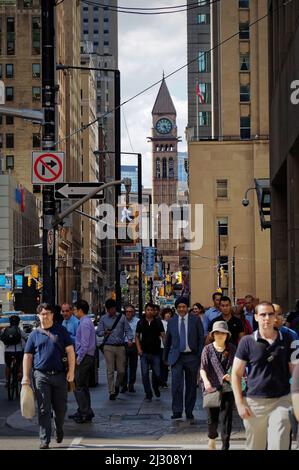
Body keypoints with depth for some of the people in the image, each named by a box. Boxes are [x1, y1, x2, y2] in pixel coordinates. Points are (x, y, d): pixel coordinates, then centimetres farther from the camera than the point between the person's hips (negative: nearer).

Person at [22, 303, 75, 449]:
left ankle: (59, 429, 37)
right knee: (44, 410, -4)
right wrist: (25, 376, 2)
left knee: (60, 407, 9)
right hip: (41, 376, -1)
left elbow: (70, 351, 5)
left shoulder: (61, 331, 7)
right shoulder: (34, 334, 9)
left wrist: (71, 371, -5)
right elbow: (27, 356, 10)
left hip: (60, 375, 1)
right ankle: (44, 440, -2)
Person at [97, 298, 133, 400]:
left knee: (121, 370, 4)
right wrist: (105, 332, -14)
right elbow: (98, 332, 7)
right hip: (109, 347, -1)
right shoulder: (103, 318, 6)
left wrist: (129, 339, -14)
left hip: (120, 347, 1)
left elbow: (128, 330, 3)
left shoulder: (122, 317, 5)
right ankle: (112, 392, 4)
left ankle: (117, 386, 31)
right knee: (110, 370, -2)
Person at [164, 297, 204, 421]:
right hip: (176, 357, 0)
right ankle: (177, 411, -9)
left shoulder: (195, 320, 1)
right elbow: (168, 340, 15)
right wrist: (166, 357, 17)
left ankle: (189, 412, 16)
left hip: (191, 356, 0)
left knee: (191, 386, 6)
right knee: (176, 385, -12)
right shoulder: (172, 321, 7)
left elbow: (201, 339, 1)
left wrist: (201, 356, -5)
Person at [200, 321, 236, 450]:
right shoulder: (208, 349, 2)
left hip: (227, 388, 0)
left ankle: (225, 446, 0)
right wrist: (206, 381, -20)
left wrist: (231, 375, -12)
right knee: (212, 416, 8)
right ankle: (212, 438, 38)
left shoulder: (232, 349, 4)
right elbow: (203, 368, -2)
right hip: (212, 387, 0)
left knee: (226, 417, -5)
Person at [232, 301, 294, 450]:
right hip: (255, 402, 0)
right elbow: (236, 374, 3)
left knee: (279, 446, -11)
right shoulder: (247, 342, 2)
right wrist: (240, 404, -4)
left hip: (282, 401, 0)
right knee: (255, 447, 10)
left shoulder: (286, 341, 7)